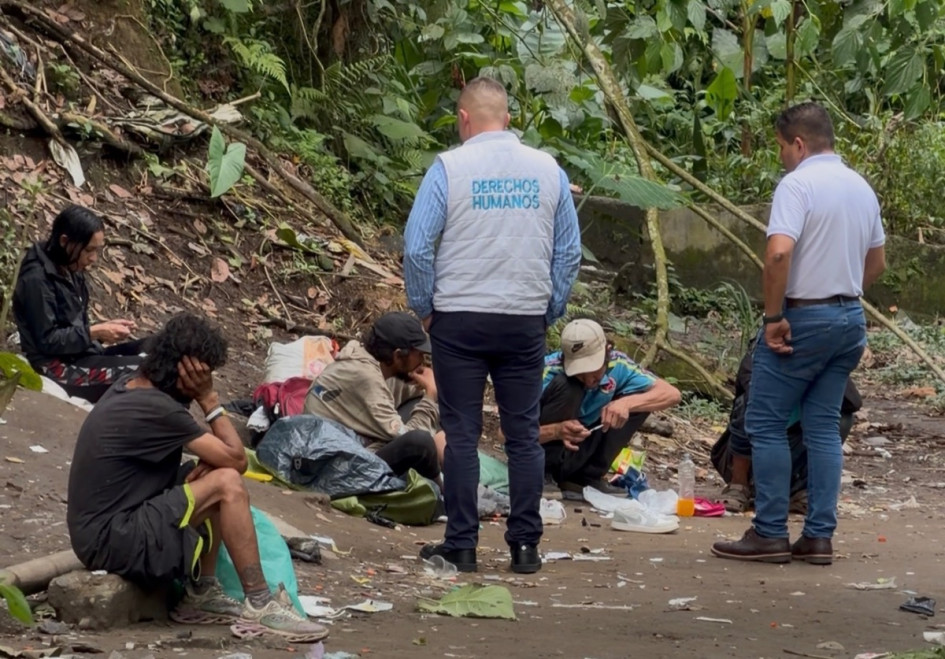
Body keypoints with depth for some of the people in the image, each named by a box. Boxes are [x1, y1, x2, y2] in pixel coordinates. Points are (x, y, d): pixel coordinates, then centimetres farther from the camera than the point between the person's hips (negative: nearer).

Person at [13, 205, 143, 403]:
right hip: (57, 367, -9)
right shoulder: (36, 280, -18)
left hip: (80, 355, 9)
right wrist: (95, 333, -20)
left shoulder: (71, 272, 10)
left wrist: (104, 328, -3)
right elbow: (47, 341, -19)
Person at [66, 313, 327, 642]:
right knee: (227, 485, -15)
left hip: (100, 523, 10)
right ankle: (260, 606, -7)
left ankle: (202, 595, 12)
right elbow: (237, 460, -14)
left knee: (213, 474, 11)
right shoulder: (158, 409, -21)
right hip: (112, 542, -10)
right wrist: (209, 399, -9)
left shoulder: (130, 386, 7)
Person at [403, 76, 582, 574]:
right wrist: (549, 311, 16)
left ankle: (462, 544, 5)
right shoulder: (547, 170, 4)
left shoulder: (449, 168, -6)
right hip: (525, 321, 2)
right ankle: (525, 546, 8)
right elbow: (569, 251, 7)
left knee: (462, 434, 3)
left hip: (459, 318, -2)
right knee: (523, 434, 7)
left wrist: (423, 307, 5)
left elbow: (417, 246, -8)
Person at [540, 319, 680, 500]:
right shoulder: (550, 371, -27)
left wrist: (627, 403, -34)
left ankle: (586, 478, -6)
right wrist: (557, 431, -48)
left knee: (639, 399, -12)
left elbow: (672, 394, -17)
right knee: (565, 386, -29)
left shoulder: (617, 364, -15)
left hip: (581, 455, 5)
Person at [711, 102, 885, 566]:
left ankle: (770, 533, 0)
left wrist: (773, 316, -18)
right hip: (850, 318, 8)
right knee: (824, 427, 10)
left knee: (765, 424, 1)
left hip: (803, 318, -8)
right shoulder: (862, 188, 12)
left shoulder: (798, 184, -14)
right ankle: (819, 536, 9)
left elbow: (779, 252, -26)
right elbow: (876, 263, 20)